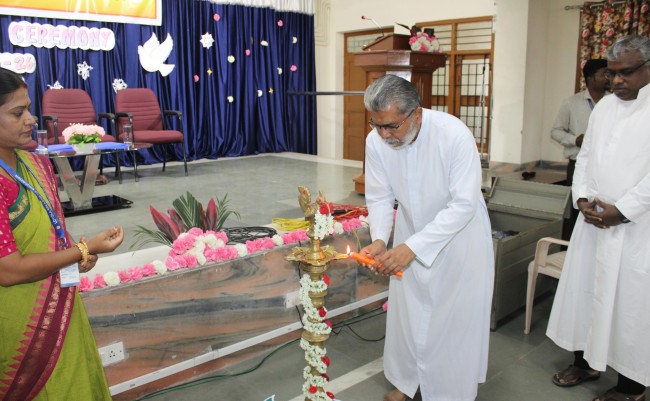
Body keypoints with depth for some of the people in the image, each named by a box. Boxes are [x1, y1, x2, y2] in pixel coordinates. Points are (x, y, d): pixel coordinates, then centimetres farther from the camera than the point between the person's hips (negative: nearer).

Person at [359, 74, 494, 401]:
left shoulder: (455, 134, -30)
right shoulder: (376, 140, -18)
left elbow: (464, 205, -29)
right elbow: (379, 197, -7)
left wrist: (412, 247, -34)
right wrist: (379, 239, -25)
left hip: (459, 234, -4)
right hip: (411, 233, 4)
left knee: (455, 318, 6)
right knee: (406, 311, 14)